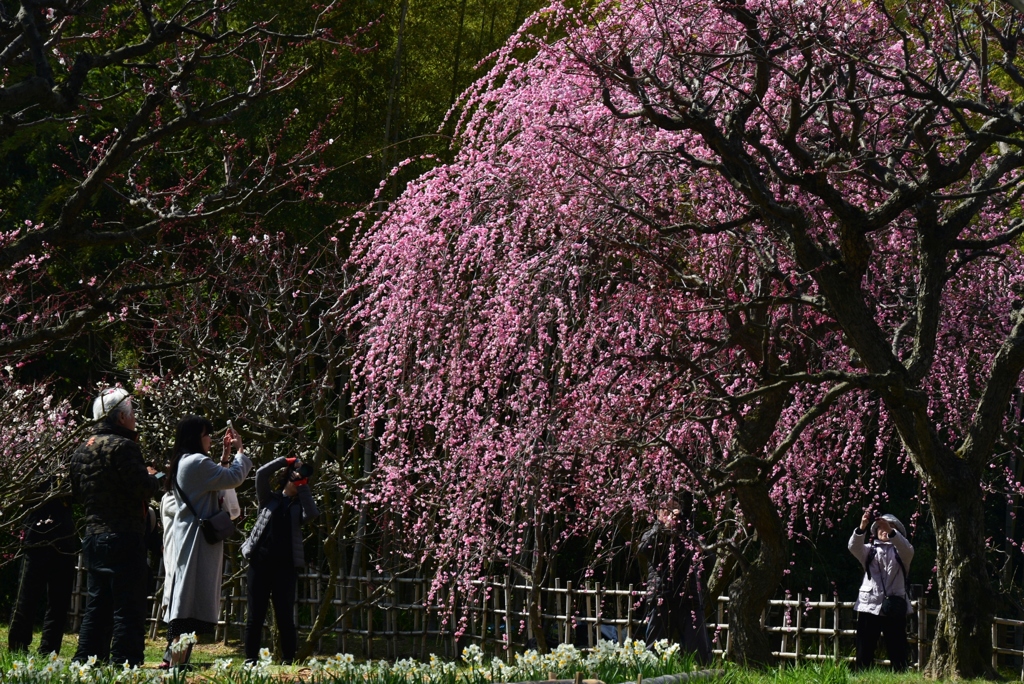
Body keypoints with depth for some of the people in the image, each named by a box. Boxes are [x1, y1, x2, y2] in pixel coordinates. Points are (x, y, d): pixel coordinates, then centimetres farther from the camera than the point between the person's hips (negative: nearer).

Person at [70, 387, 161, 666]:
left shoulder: (81, 451, 13)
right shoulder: (122, 446, -13)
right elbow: (143, 489, -19)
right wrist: (153, 478, 2)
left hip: (92, 536, 8)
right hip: (123, 538, -8)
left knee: (96, 608, 14)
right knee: (128, 610, -6)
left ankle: (85, 662, 15)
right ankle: (124, 663, -9)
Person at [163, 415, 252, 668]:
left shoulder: (183, 463, 16)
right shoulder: (197, 462, -15)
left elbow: (219, 480, 24)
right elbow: (234, 478, -11)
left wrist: (226, 454, 21)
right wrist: (240, 451, 4)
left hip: (186, 536, 10)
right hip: (197, 537, -10)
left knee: (185, 596, 11)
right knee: (192, 598, -12)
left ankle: (178, 659, 13)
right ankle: (178, 662, -15)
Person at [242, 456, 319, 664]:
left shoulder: (299, 505, 14)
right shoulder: (269, 499, 13)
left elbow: (312, 514, -7)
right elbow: (261, 474, 0)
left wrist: (303, 488, -3)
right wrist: (286, 461, 0)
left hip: (285, 566, 0)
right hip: (259, 563, 0)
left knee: (284, 616, -1)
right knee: (255, 615, 0)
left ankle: (288, 661, 2)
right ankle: (250, 660, 4)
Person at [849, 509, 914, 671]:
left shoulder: (901, 551, 12)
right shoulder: (870, 549, 15)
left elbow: (907, 549, -13)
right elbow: (854, 547, -6)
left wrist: (890, 531, -28)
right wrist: (862, 527, -25)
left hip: (894, 607, -1)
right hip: (869, 605, 1)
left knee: (897, 651, -2)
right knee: (864, 651, 0)